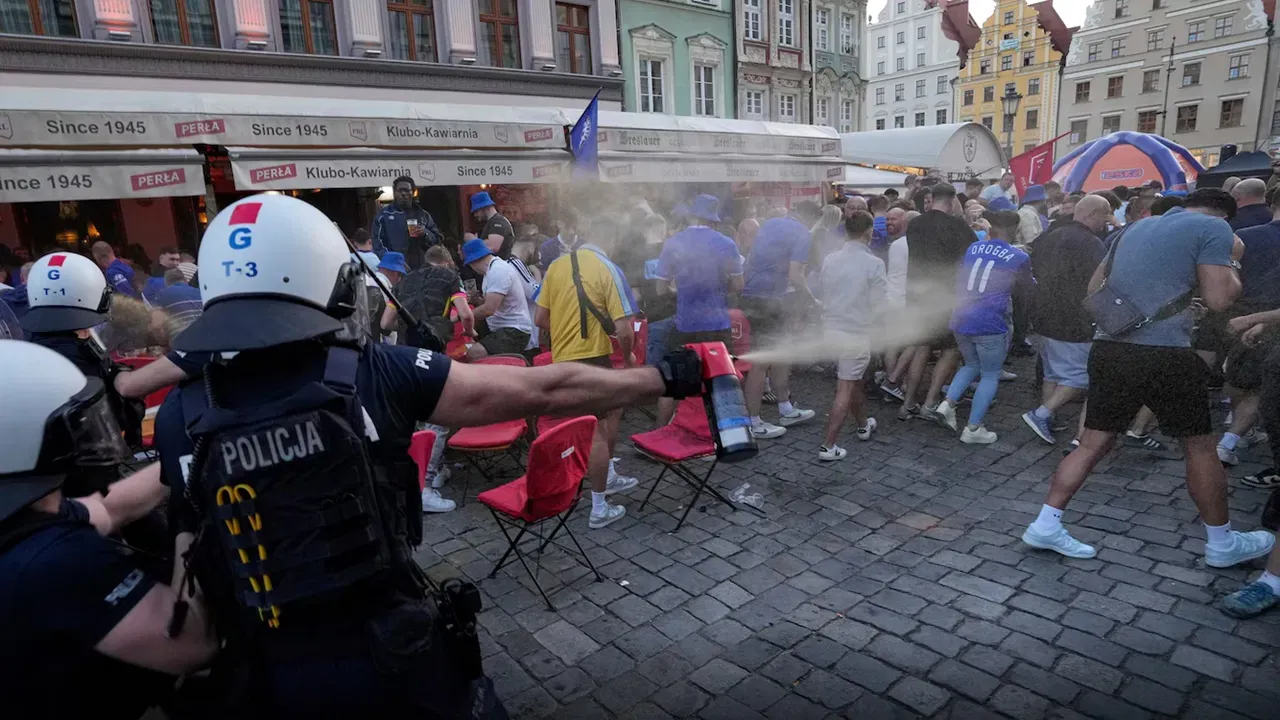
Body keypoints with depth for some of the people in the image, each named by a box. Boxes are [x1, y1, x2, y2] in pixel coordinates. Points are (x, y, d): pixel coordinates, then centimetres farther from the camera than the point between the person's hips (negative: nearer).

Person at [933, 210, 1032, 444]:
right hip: (990, 324, -5)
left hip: (961, 319, 5)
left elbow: (958, 279, 22)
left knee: (971, 365, 26)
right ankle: (973, 429, 11)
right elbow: (1029, 288, 17)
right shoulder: (1019, 257, -1)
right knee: (990, 375, 10)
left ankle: (948, 403, 7)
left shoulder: (972, 249, 10)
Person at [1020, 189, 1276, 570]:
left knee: (1092, 444, 11)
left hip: (1108, 348, 5)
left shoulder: (1138, 227, 19)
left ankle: (1046, 525, 8)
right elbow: (1219, 298, -5)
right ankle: (1222, 543, 29)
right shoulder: (1214, 228, 1)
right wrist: (1230, 262, 13)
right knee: (1200, 446, 13)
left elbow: (1093, 289, 22)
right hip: (1164, 353, -5)